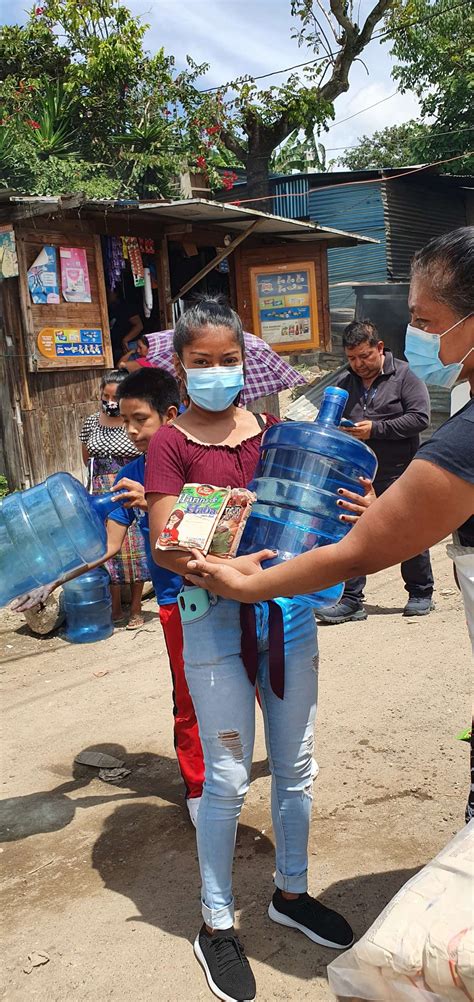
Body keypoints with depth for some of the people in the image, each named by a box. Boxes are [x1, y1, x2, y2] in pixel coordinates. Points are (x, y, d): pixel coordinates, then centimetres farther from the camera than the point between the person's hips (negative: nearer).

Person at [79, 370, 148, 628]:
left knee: (134, 550, -1)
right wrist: (102, 475, 6)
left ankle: (136, 609, 11)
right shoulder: (91, 422, 5)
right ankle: (115, 608, 16)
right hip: (101, 496, 3)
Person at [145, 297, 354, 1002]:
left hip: (287, 609, 4)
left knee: (295, 766, 16)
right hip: (214, 618, -4)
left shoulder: (275, 430, 7)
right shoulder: (171, 444, -5)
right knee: (227, 780, 5)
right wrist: (231, 569, -30)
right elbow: (165, 547, -13)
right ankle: (216, 926, 25)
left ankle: (291, 892, 38)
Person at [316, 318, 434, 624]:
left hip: (399, 475, -4)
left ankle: (421, 594, 24)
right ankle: (352, 601, 12)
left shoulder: (404, 375, -5)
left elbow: (420, 417, -14)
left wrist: (375, 429, -19)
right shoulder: (344, 383, 9)